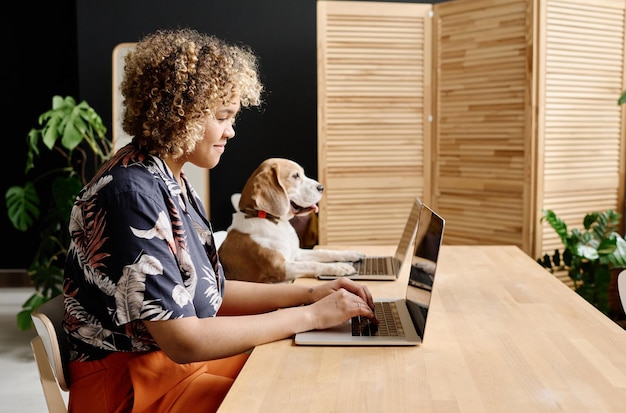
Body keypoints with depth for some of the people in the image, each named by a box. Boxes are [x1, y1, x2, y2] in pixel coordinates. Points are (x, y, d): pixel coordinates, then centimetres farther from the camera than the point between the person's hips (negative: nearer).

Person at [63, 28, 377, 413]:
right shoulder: (131, 193, -23)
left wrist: (308, 292, -3)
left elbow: (212, 292, 9)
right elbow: (183, 341, -25)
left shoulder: (174, 183, 5)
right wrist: (310, 315, -20)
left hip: (185, 354, 8)